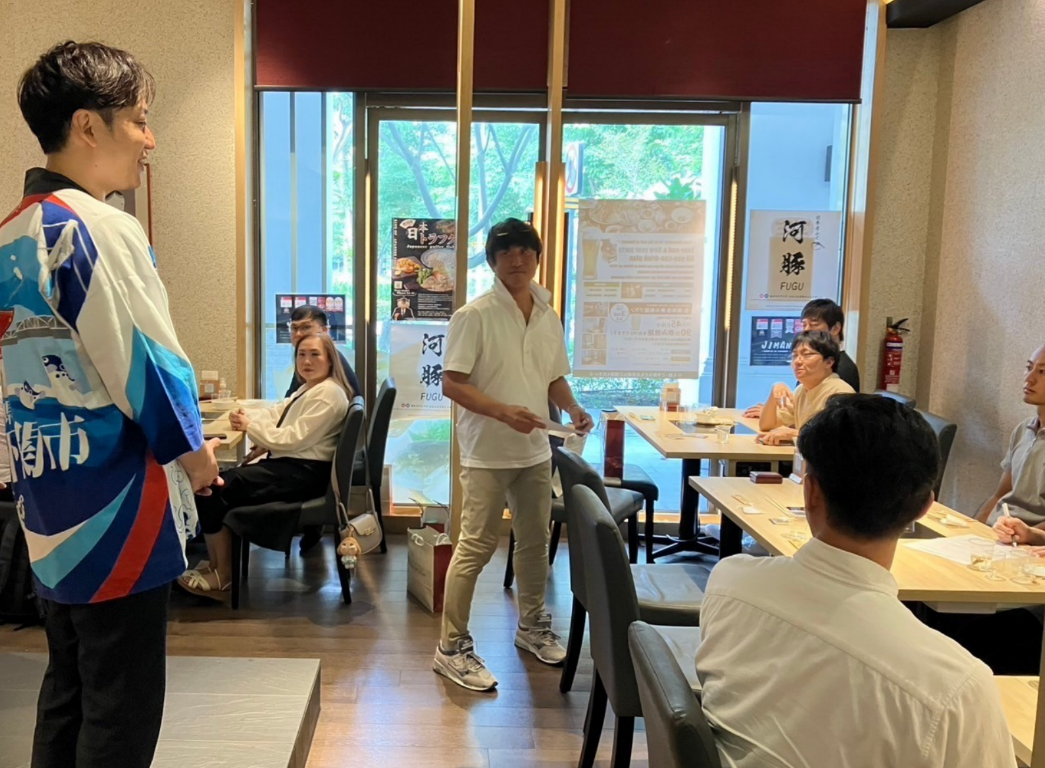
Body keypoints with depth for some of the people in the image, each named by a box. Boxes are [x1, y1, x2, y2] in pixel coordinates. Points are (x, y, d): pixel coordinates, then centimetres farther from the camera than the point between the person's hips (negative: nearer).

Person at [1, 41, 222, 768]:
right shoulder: (98, 228, -17)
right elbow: (144, 362, -18)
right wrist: (192, 448, -1)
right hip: (114, 509, -9)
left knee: (67, 695, 20)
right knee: (120, 709, 4)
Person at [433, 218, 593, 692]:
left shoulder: (548, 317, 9)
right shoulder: (475, 316, -11)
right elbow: (452, 384, -16)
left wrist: (572, 408, -3)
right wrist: (504, 411, -27)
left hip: (535, 452, 7)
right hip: (487, 454, -6)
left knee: (535, 542, 17)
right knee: (475, 548, -2)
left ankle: (531, 626, 37)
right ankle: (452, 647, 10)